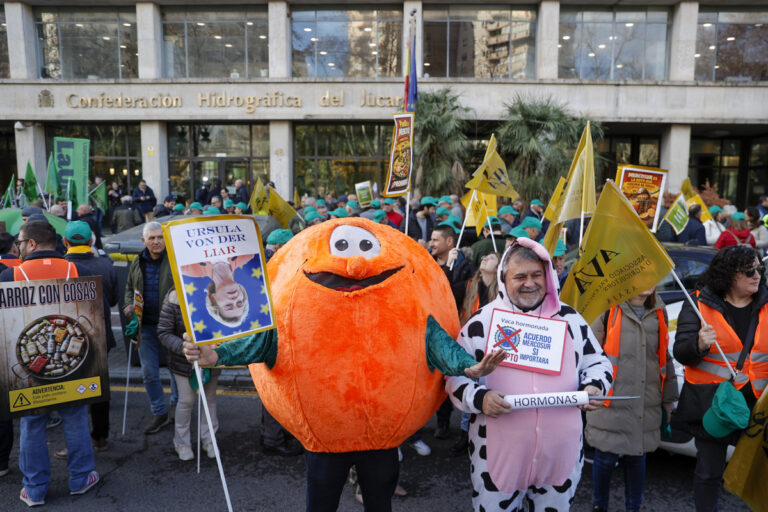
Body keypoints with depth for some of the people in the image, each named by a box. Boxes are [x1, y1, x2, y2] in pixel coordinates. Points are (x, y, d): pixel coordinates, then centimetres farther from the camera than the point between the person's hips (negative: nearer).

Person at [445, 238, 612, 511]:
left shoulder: (570, 318, 5)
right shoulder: (483, 321, -4)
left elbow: (597, 362, 14)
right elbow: (456, 374, -2)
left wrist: (595, 386, -7)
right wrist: (478, 397, -20)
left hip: (561, 451, 3)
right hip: (497, 452, -2)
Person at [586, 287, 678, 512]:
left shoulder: (658, 312, 11)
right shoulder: (610, 309, -5)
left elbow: (665, 356, 18)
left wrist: (668, 399, 19)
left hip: (646, 406, 4)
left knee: (637, 457, 14)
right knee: (605, 458, 4)